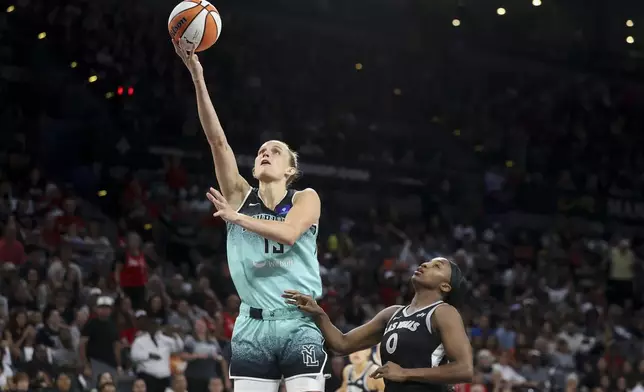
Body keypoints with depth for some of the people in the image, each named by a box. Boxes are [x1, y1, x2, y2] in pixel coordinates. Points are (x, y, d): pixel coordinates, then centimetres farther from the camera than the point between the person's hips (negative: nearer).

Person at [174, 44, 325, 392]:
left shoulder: (306, 198, 6)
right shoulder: (241, 195, 11)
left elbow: (288, 233, -17)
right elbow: (217, 140, 0)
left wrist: (236, 217, -17)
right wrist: (198, 78, -9)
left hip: (299, 325, -3)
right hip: (252, 326, 3)